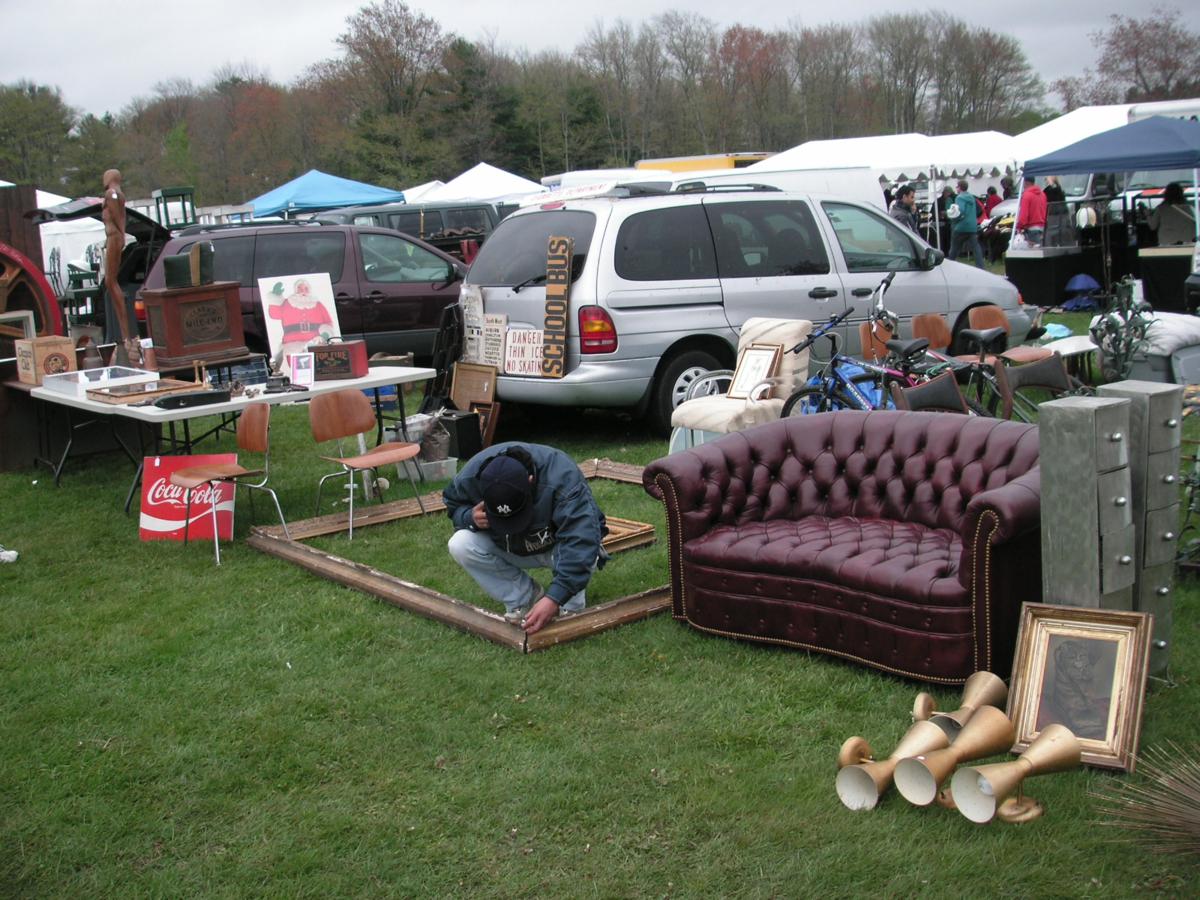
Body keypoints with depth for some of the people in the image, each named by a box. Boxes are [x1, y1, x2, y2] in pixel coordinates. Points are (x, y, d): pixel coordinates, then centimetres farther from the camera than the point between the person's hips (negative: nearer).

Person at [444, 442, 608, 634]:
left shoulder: (562, 477, -39)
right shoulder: (471, 476, -27)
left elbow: (581, 541, -44)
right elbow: (453, 503, -4)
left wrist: (554, 598, -51)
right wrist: (470, 517, -29)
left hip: (557, 547, -3)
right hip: (512, 549, 3)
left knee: (582, 555, -38)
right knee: (460, 546, -23)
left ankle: (570, 607, -6)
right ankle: (525, 597, -7)